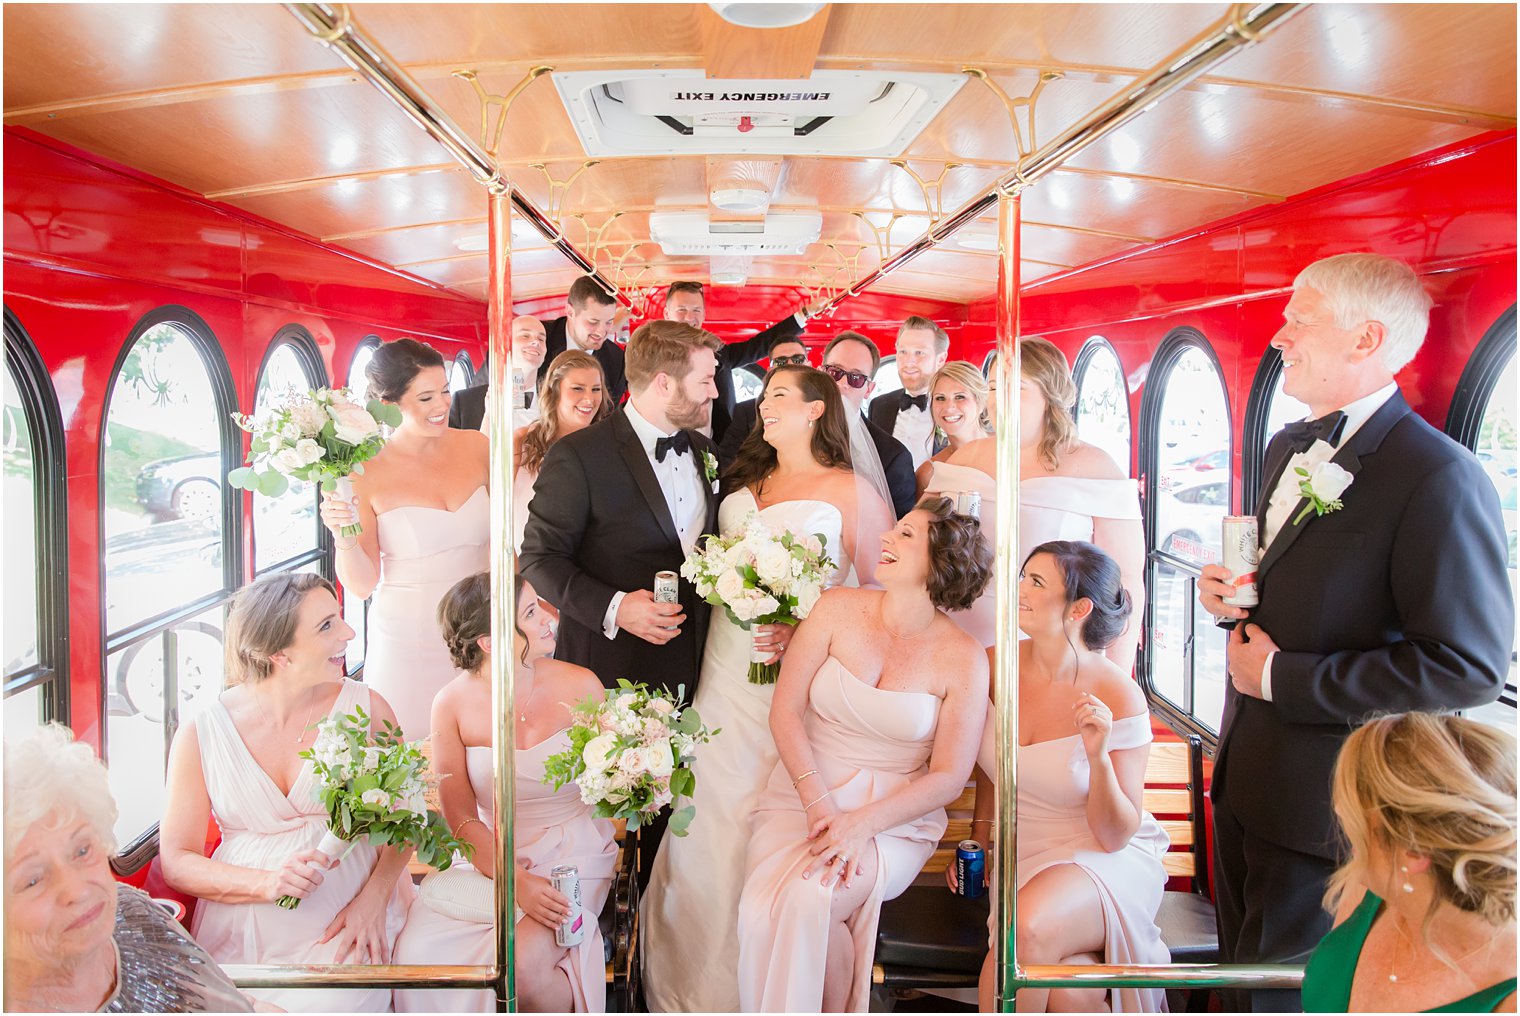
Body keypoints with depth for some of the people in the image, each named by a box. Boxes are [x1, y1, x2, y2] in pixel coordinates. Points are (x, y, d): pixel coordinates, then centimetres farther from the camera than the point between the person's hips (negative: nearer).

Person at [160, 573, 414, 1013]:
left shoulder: (366, 709, 0)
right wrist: (266, 884, -15)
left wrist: (373, 899, -11)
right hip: (241, 928, 1)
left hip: (343, 926, -1)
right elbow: (175, 860, 2)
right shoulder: (201, 733, -1)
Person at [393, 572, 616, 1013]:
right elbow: (461, 818, -4)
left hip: (572, 857, -1)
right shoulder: (454, 704, -7)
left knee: (520, 964, -26)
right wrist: (516, 881, -17)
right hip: (491, 859, 2)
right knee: (417, 955, -22)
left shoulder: (580, 686, -7)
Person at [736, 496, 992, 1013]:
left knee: (811, 899, -29)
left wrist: (861, 824, -17)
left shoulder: (963, 657, -4)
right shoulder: (837, 610, 1)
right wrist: (821, 807, -13)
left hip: (895, 819, -2)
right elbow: (785, 711, -1)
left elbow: (949, 776, -4)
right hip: (802, 795, 2)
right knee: (764, 908, -26)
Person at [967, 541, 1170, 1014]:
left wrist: (1099, 756, -28)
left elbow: (1115, 837, -13)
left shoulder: (1117, 697, -16)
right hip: (1019, 857, 3)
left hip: (1106, 863, -3)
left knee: (1027, 930, -34)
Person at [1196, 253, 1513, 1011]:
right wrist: (1230, 592, -1)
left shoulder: (1437, 477, -21)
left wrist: (1282, 678, -20)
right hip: (1246, 776, 8)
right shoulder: (1289, 447, 8)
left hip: (1324, 806, -8)